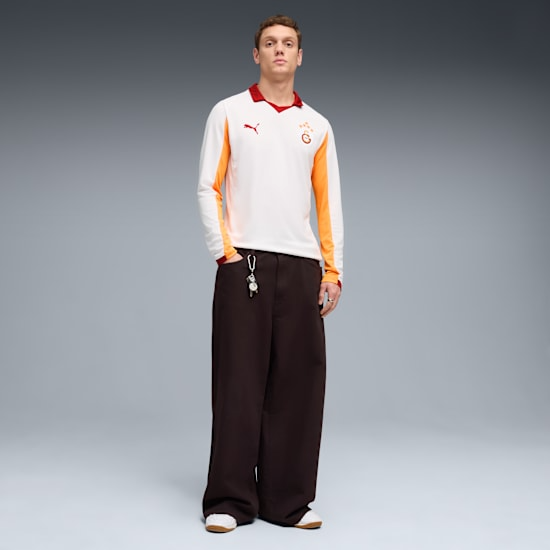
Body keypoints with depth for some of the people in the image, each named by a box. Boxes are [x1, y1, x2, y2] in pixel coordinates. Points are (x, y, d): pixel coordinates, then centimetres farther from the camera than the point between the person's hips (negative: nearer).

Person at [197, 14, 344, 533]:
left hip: (302, 266, 3)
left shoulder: (317, 126, 16)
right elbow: (208, 189, 3)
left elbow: (329, 202, 13)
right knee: (239, 382, -3)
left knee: (297, 385, 2)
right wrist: (225, 252, -8)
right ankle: (229, 500, 5)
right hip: (244, 261, -2)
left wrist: (333, 269, 4)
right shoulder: (229, 113, 9)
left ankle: (288, 499, 12)